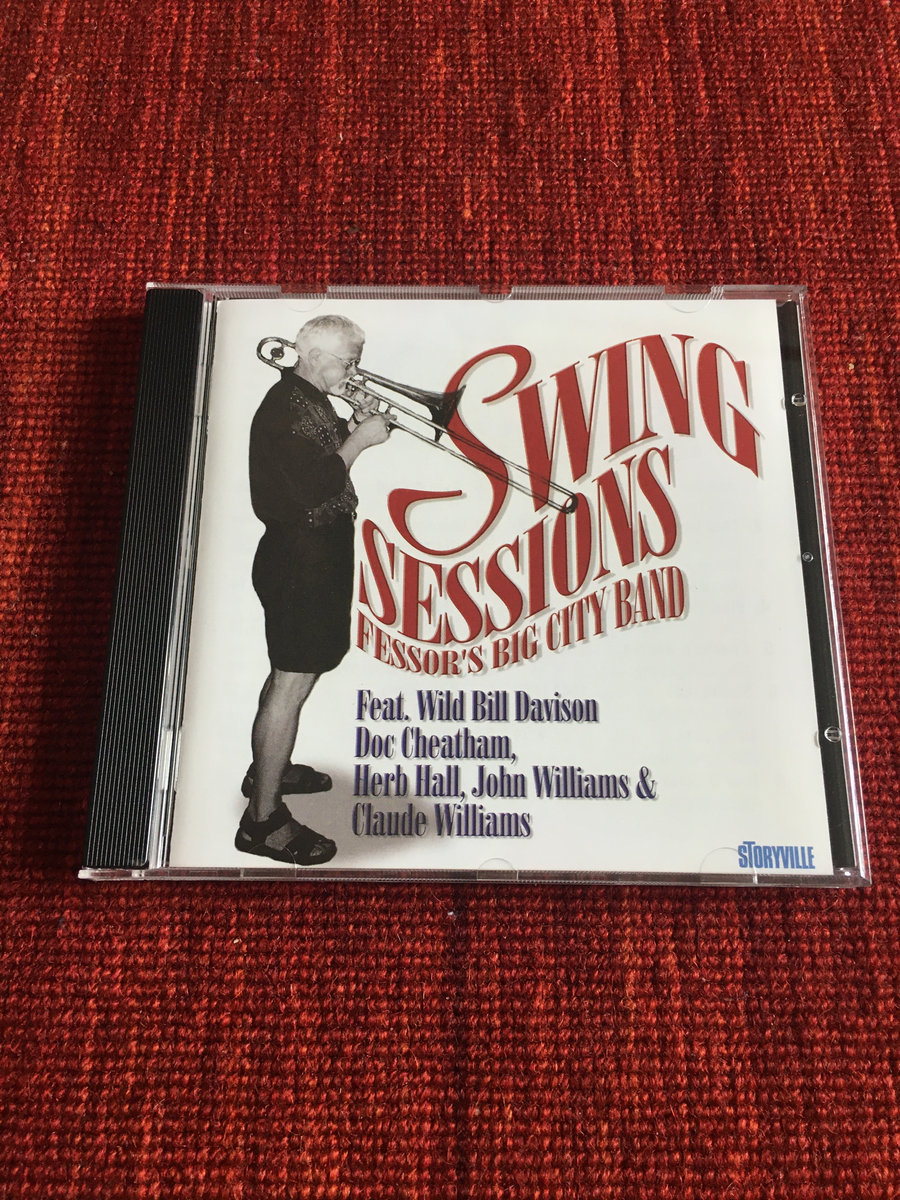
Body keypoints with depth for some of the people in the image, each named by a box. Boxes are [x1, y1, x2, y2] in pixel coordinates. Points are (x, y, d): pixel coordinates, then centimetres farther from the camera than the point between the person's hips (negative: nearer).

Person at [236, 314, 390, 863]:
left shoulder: (309, 400, 14)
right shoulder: (286, 408, -19)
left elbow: (325, 451, 23)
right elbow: (314, 488, -27)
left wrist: (355, 424, 5)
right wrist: (359, 439, -16)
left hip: (316, 555, 11)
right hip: (300, 557, -11)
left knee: (295, 672, 22)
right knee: (293, 683, -8)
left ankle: (269, 769, 39)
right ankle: (262, 820, 0)